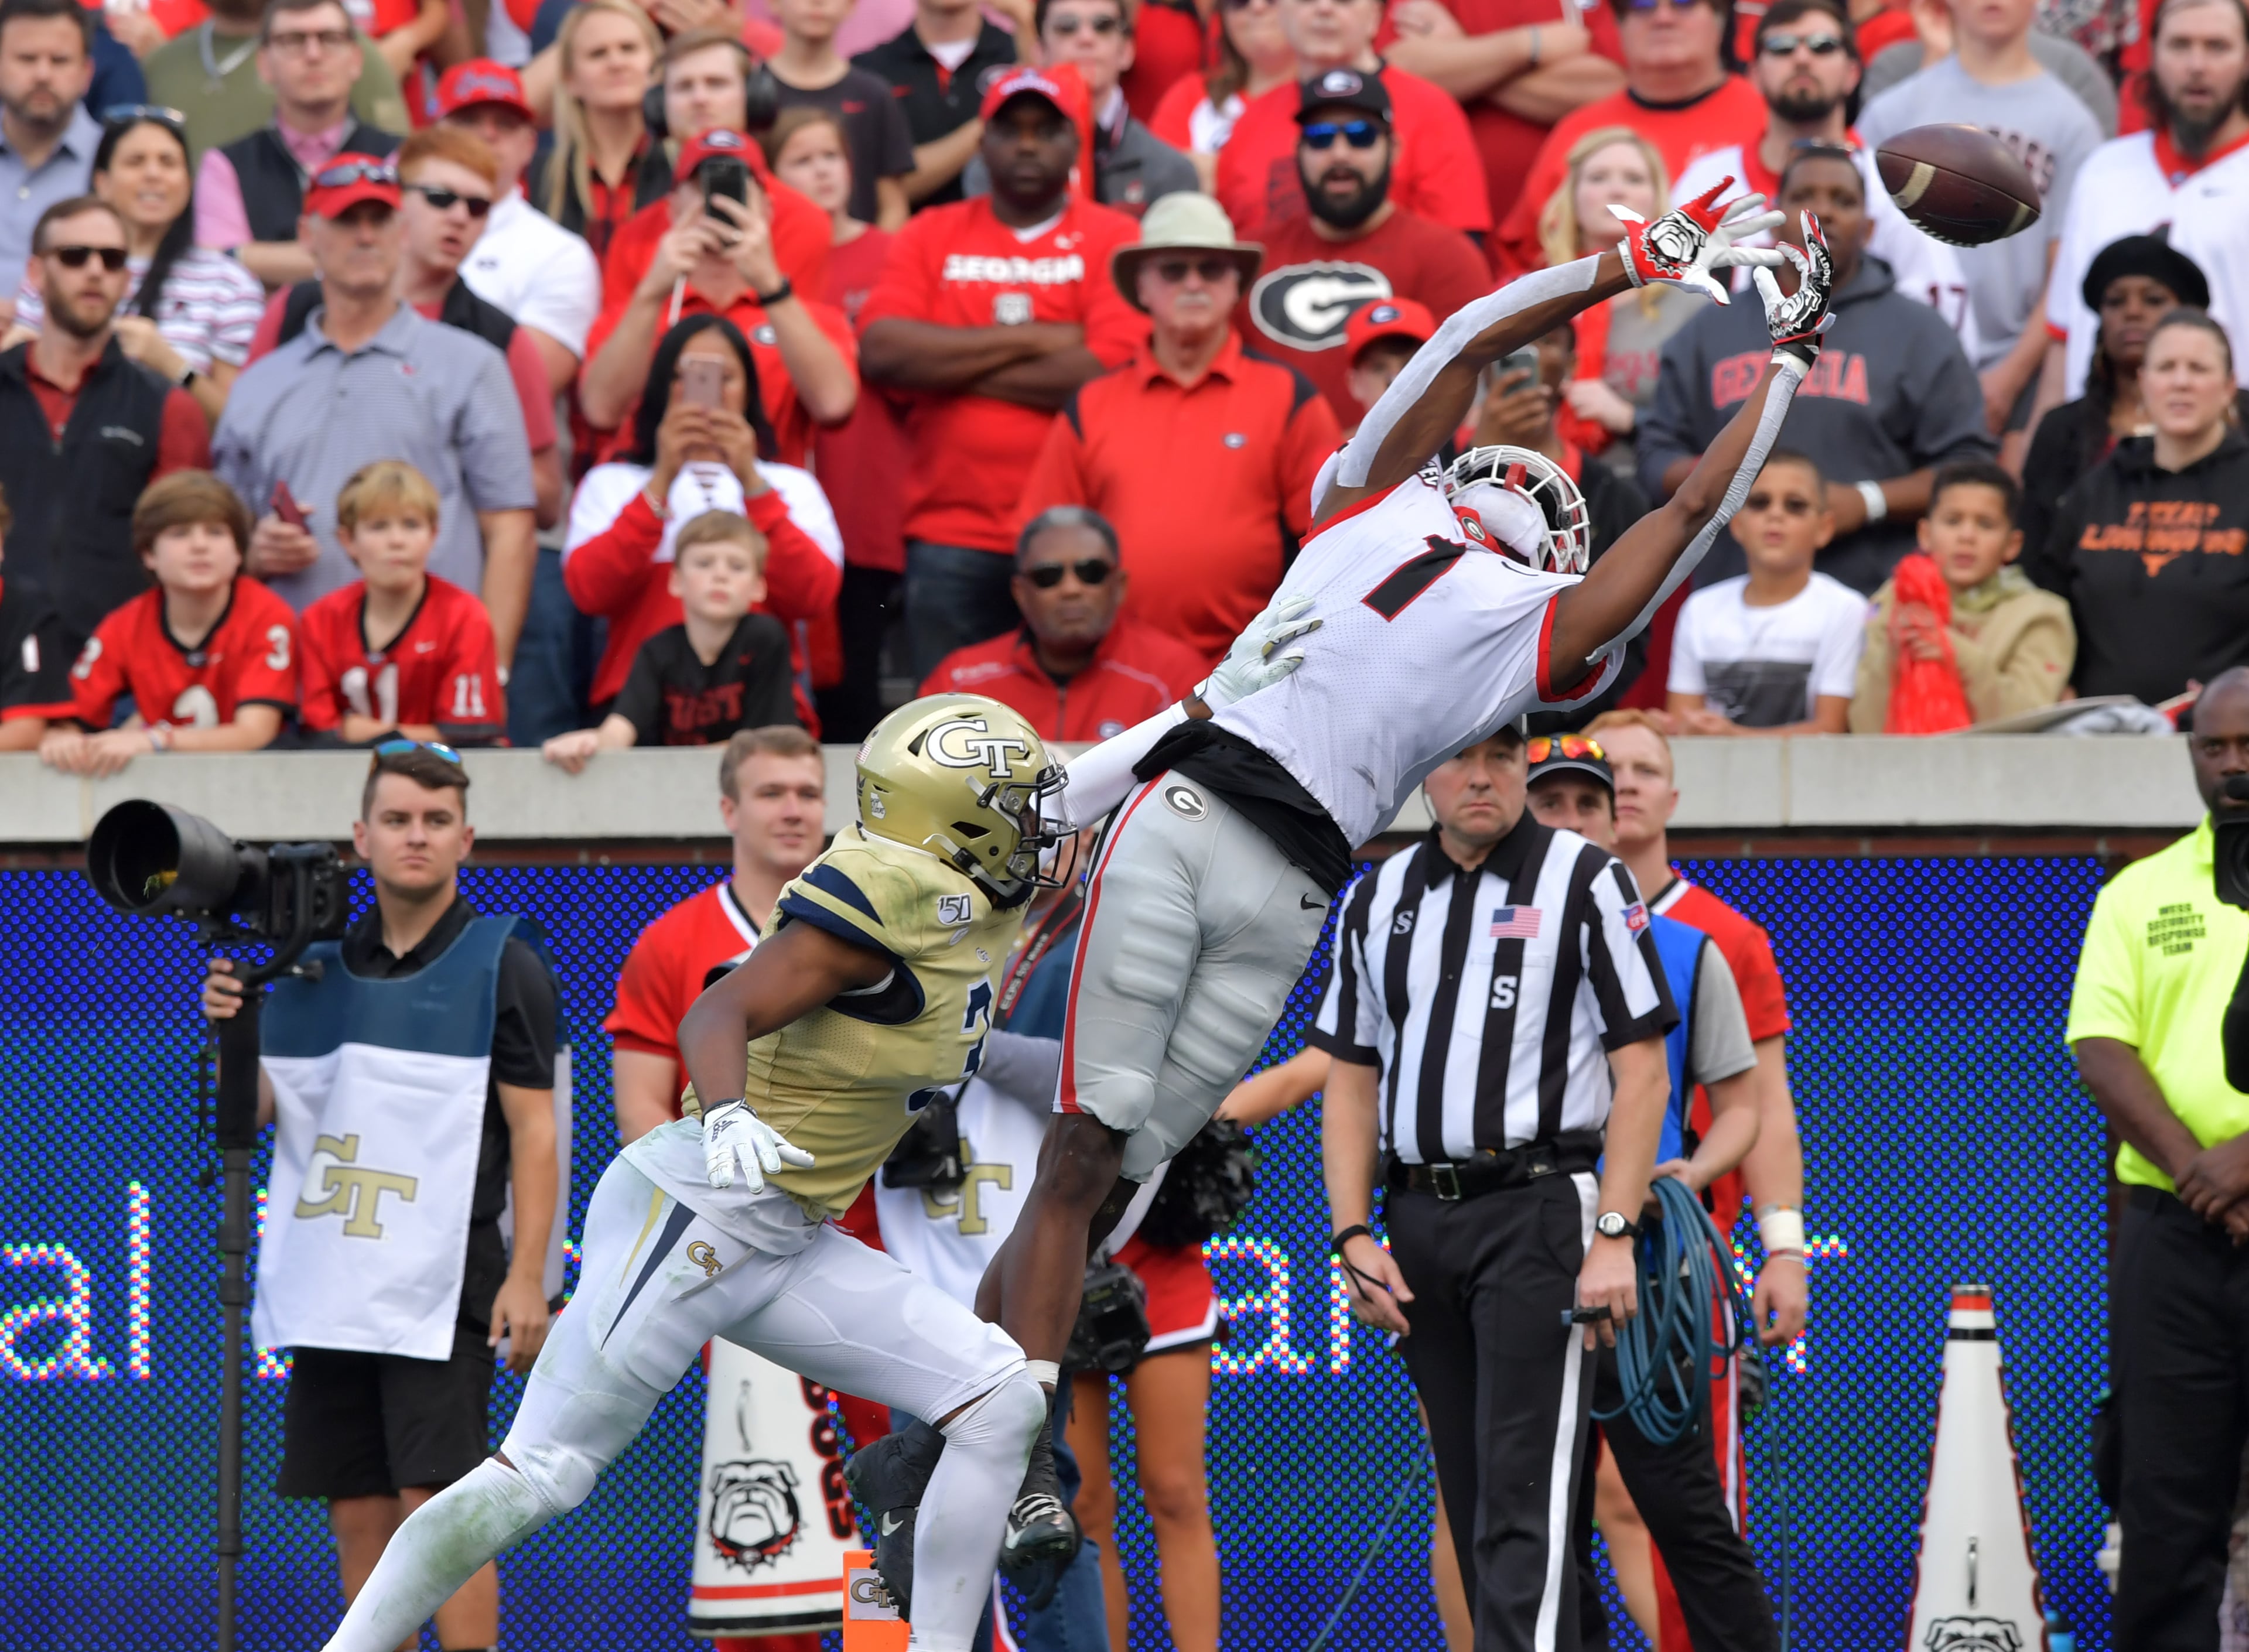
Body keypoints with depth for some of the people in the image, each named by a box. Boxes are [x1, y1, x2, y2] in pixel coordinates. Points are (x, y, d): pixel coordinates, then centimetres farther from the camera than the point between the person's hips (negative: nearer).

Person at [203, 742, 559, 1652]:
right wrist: (232, 1030, -5)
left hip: (444, 1287, -5)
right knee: (358, 1517, 5)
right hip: (330, 1286, 5)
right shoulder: (316, 966, 13)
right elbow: (254, 1108, 15)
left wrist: (527, 1278, -12)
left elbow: (534, 1130, -4)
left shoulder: (504, 966, -1)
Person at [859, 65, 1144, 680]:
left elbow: (1108, 373, -10)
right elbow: (879, 351, -4)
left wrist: (944, 364, -4)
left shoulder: (1114, 241, 4)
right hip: (951, 542, 2)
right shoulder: (931, 236, 12)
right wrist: (1033, 340, -6)